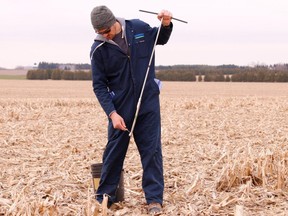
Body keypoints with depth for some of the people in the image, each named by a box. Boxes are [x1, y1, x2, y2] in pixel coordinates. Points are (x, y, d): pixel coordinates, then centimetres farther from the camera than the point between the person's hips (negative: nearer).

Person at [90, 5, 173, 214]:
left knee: (152, 150, 0)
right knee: (114, 152, 7)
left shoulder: (139, 28, -4)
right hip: (120, 108, -1)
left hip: (148, 103, 1)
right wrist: (112, 113, -16)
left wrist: (166, 24, -5)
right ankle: (104, 197, 20)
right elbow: (99, 85, -6)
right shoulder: (98, 49, -9)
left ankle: (154, 199, 5)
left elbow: (161, 39, 17)